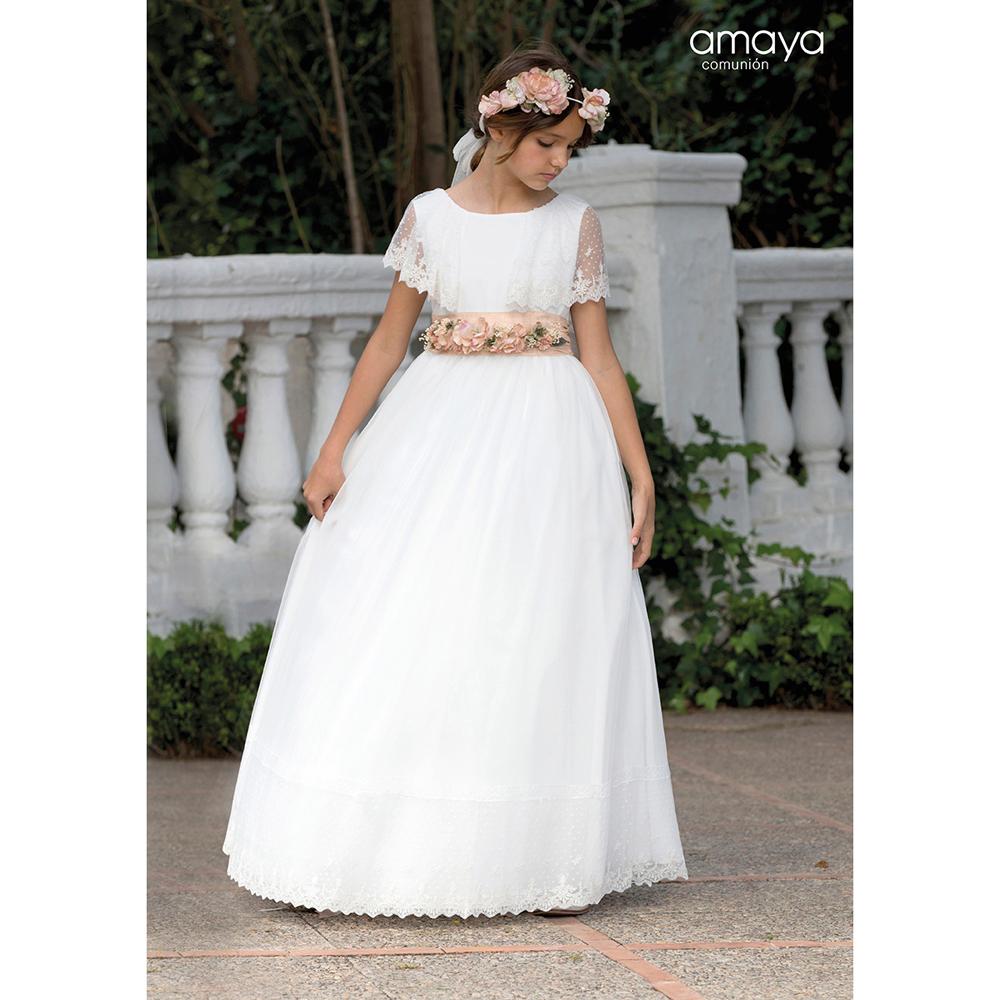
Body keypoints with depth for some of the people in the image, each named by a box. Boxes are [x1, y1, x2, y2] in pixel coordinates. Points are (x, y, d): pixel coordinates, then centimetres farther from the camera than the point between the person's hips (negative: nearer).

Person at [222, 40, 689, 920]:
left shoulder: (576, 223, 2)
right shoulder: (431, 215, 3)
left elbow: (598, 356, 2)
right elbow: (390, 338, 7)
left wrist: (640, 476, -2)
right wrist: (336, 448, 2)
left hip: (547, 438, -1)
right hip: (438, 427, 1)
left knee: (539, 644, -2)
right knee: (401, 631, -1)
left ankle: (546, 856, 6)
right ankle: (388, 846, 7)